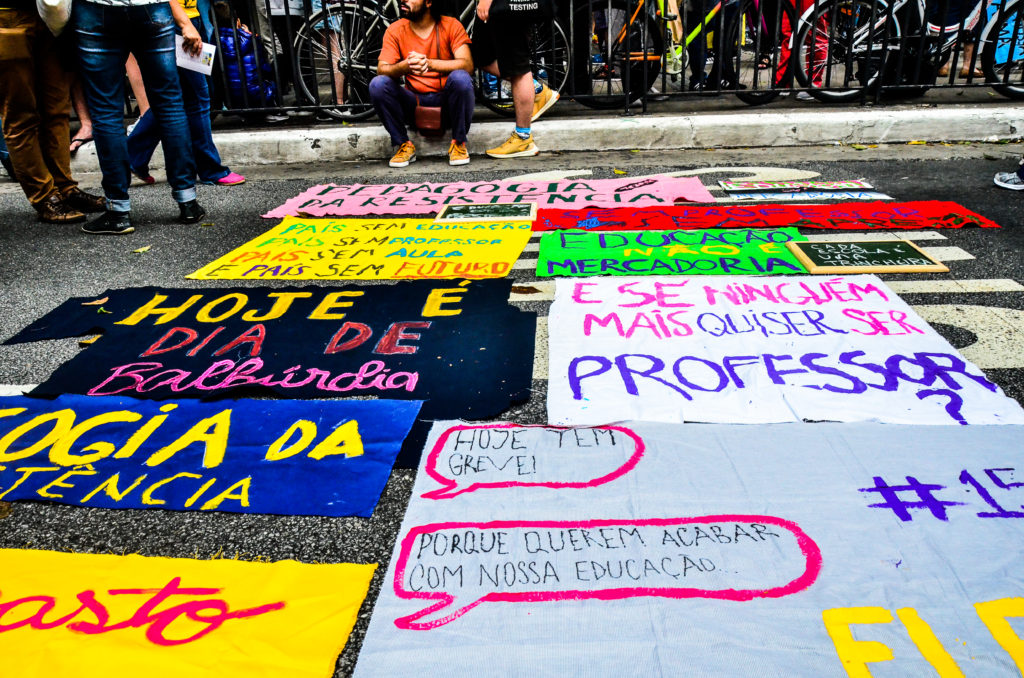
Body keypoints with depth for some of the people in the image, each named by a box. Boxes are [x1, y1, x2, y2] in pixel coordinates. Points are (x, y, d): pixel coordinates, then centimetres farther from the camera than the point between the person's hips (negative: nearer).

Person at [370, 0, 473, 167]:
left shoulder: (451, 25, -4)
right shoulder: (395, 30, 1)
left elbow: (467, 64, -18)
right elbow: (382, 69, -10)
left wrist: (430, 64, -34)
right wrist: (405, 66, -32)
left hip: (446, 101, -2)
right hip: (414, 101, 2)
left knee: (460, 77, -31)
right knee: (378, 84, -22)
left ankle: (458, 143, -13)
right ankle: (403, 145, -8)